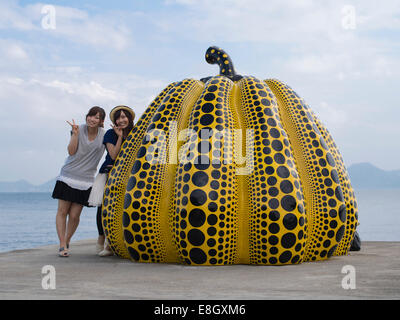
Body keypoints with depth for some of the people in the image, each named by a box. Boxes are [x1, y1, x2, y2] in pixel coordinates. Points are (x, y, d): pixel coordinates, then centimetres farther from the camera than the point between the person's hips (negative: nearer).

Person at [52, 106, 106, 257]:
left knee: (74, 215, -2)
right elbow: (71, 151, -10)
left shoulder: (104, 134, 0)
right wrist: (75, 133, -20)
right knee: (62, 211, -4)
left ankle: (67, 242, 19)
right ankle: (62, 245, 2)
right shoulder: (79, 129, -2)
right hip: (68, 176, 0)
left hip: (86, 180, 0)